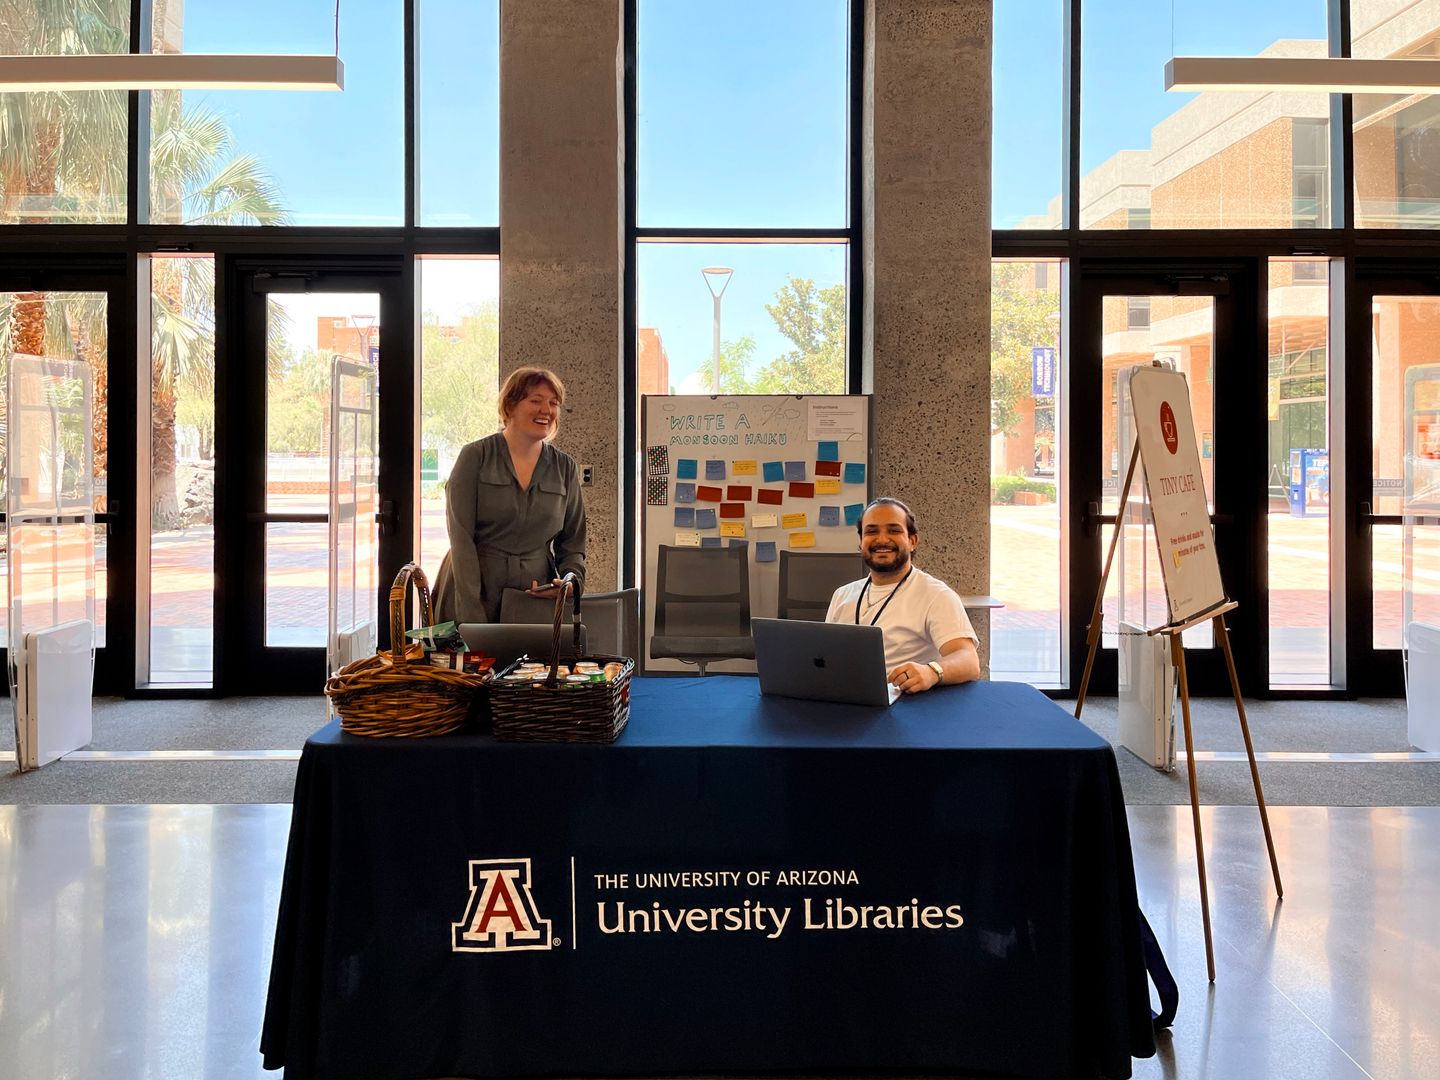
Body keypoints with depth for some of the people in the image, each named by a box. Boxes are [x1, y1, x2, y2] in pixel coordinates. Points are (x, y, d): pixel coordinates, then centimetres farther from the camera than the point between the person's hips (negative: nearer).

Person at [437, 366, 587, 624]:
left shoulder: (565, 467, 8)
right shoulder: (475, 457, -2)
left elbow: (573, 542, 13)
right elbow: (461, 537, -8)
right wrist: (472, 616, -16)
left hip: (537, 600, 3)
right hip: (475, 598, -3)